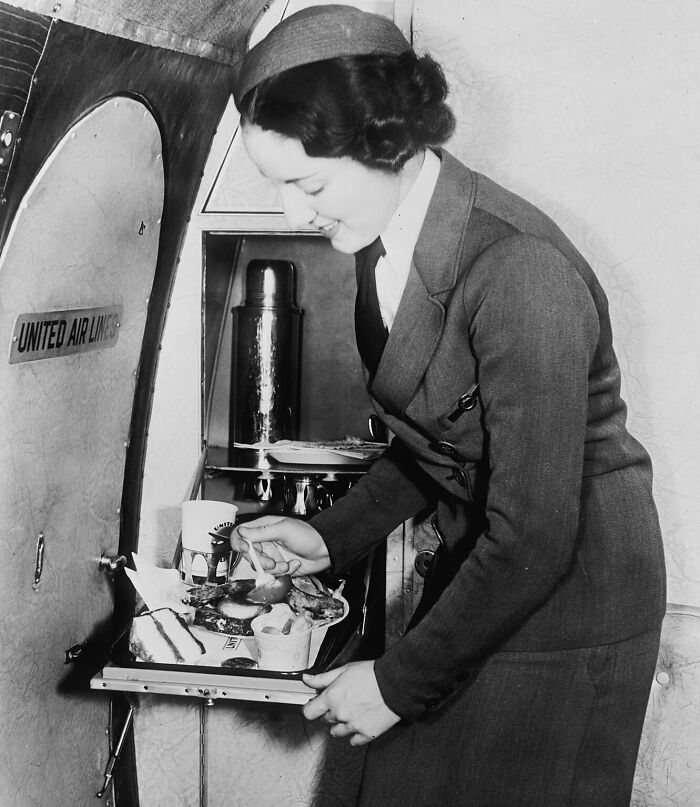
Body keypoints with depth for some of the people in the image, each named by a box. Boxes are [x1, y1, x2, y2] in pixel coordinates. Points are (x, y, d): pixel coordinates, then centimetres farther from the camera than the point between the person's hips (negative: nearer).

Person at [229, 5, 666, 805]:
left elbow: (535, 536, -26)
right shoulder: (387, 239, -2)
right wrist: (332, 536, 3)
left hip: (566, 600, -7)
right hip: (477, 571, 7)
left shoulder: (519, 272, -28)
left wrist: (399, 680, -17)